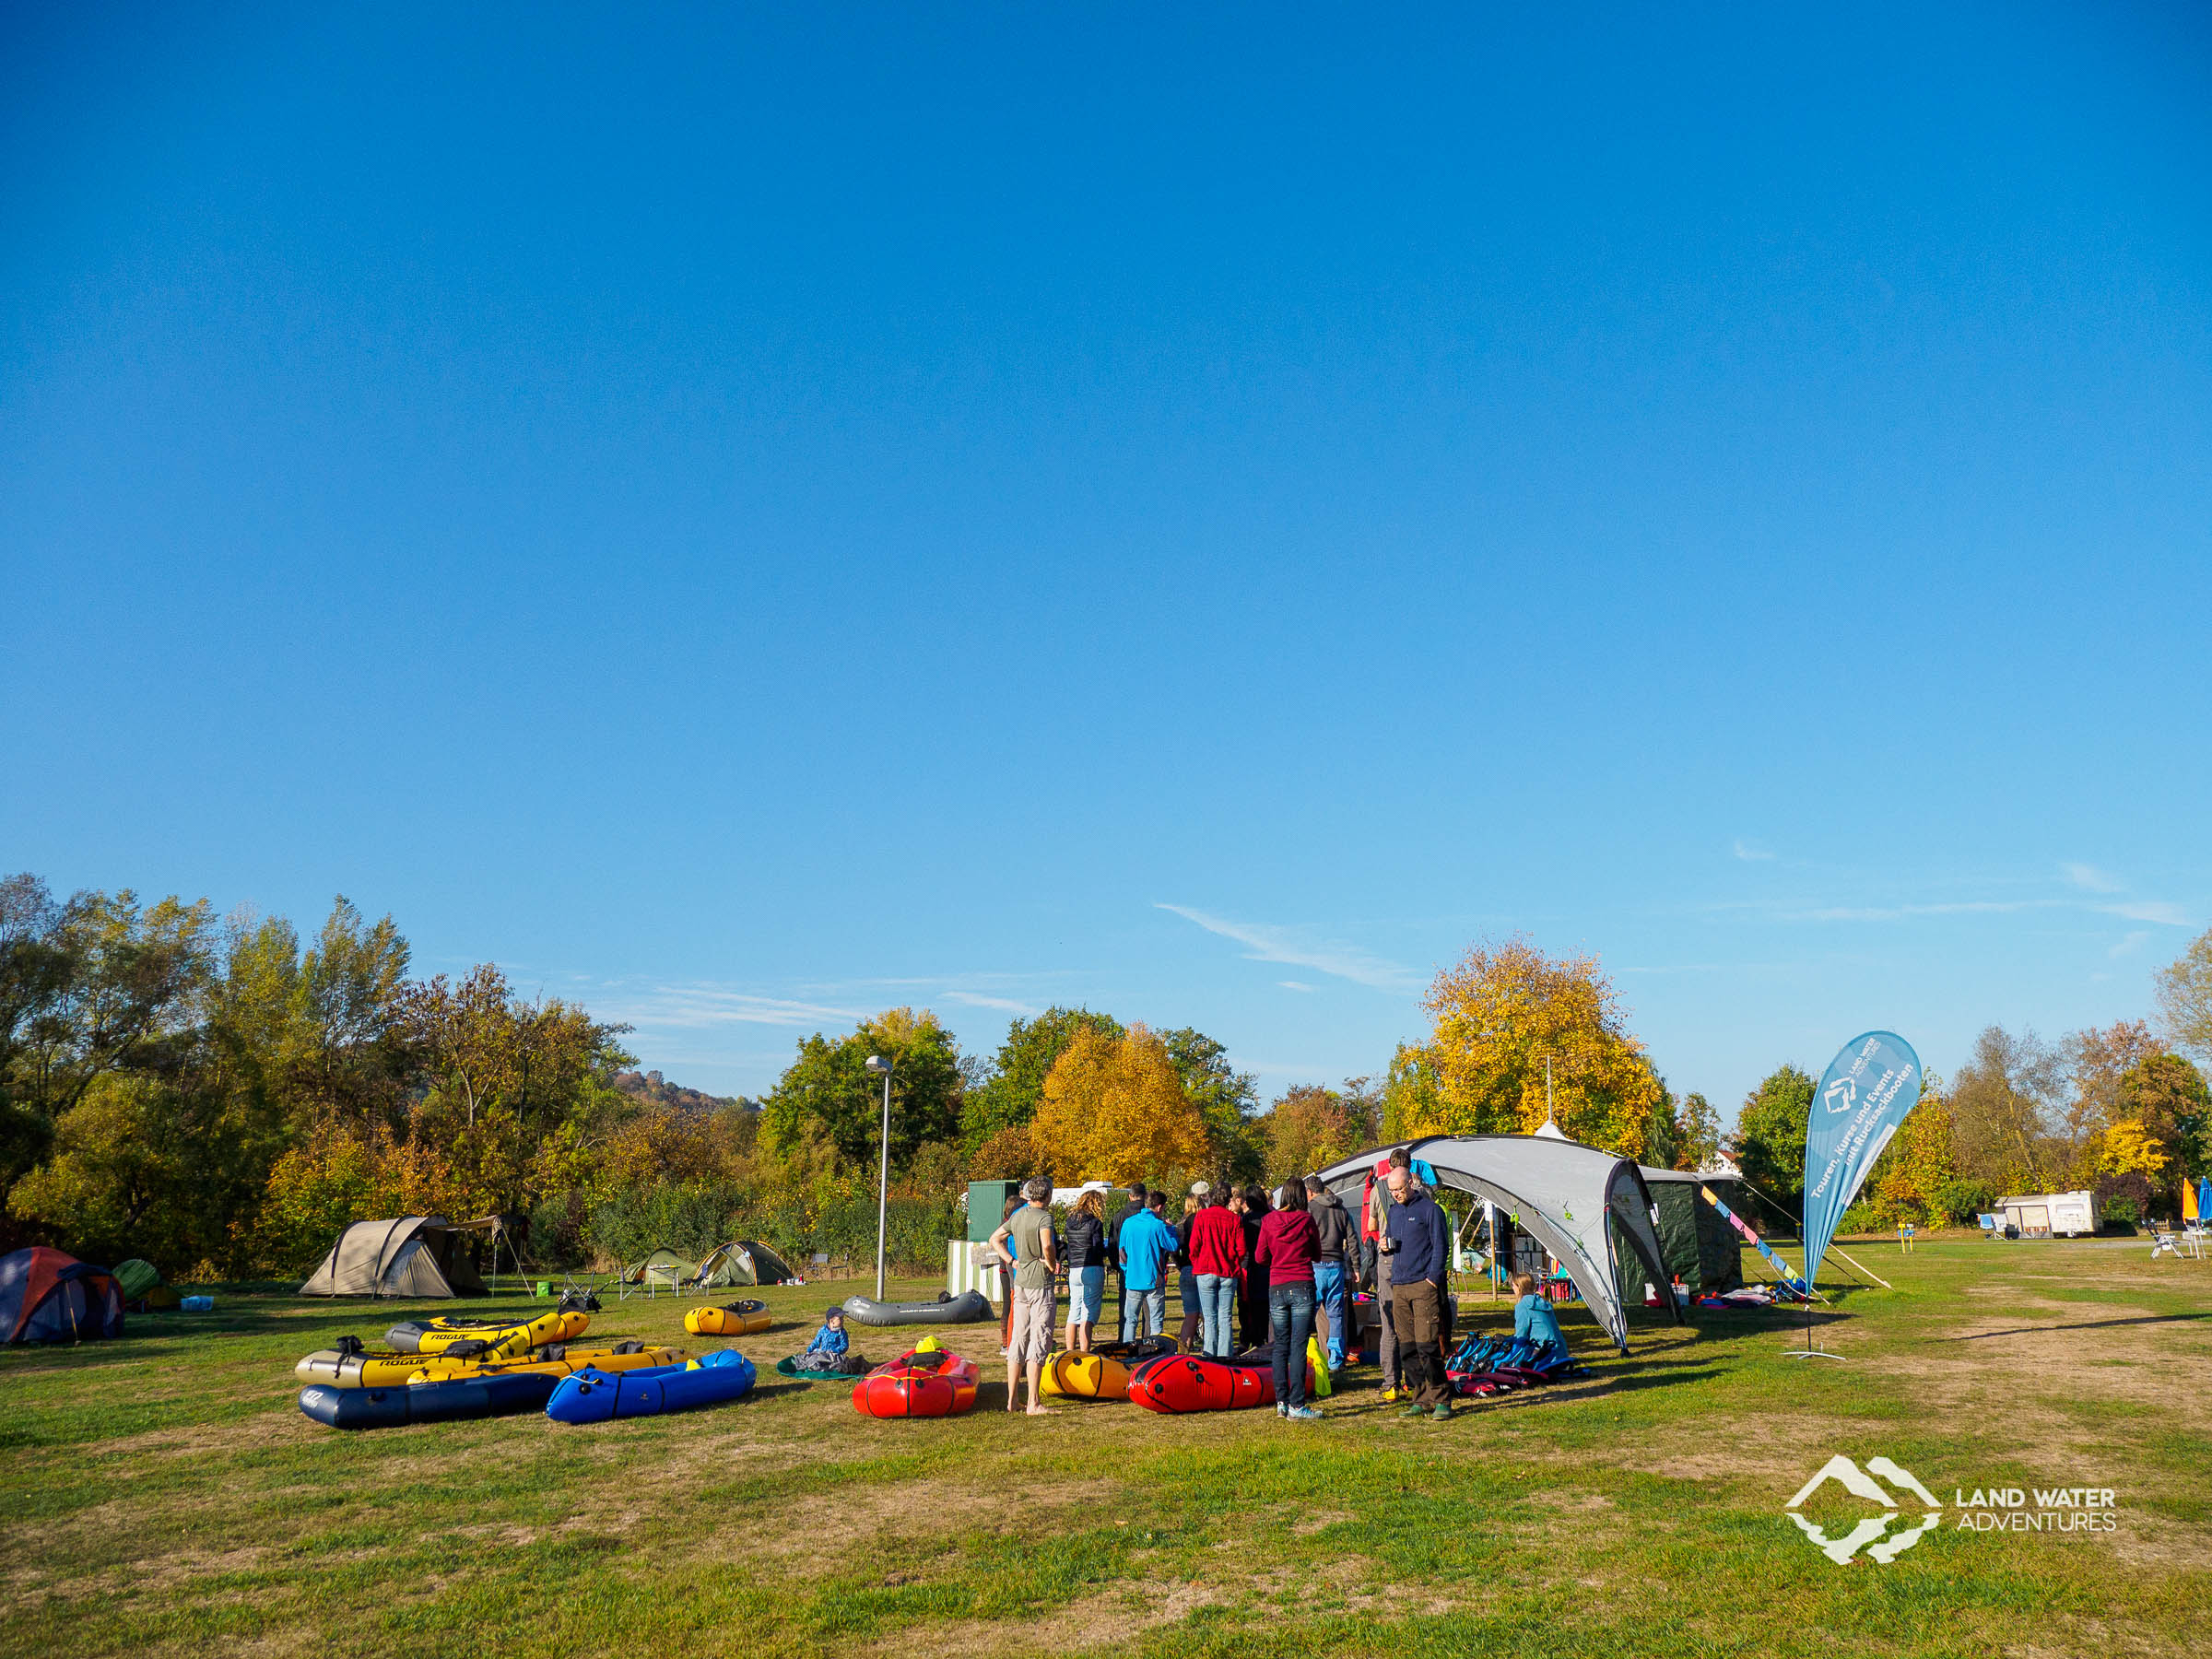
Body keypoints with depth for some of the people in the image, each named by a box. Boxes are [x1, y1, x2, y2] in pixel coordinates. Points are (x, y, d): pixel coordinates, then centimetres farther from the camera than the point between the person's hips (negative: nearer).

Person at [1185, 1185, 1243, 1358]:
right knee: (1225, 1317, 6)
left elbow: (1194, 1246, -4)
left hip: (1206, 1272, -1)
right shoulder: (1234, 1219, 2)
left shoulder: (1201, 1216, -2)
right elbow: (1241, 1248, 1)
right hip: (1229, 1273, 1)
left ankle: (1210, 1355, 0)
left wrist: (1196, 1266, 10)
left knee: (1209, 1317, 2)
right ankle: (1224, 1355, 3)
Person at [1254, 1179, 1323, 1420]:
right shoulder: (1306, 1220, -4)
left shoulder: (1268, 1221, 0)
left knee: (1280, 1346, 12)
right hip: (1302, 1288, -2)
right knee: (1298, 1347, -2)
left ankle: (1281, 1402, 15)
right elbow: (1317, 1254, 8)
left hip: (1276, 1289, 2)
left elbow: (1260, 1258, 5)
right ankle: (1296, 1405, -3)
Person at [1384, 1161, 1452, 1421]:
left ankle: (1440, 1401, -2)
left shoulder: (1429, 1209, -3)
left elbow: (1441, 1247, -5)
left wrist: (1432, 1278, -12)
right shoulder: (1394, 1211, 17)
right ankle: (1422, 1400, 12)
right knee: (1407, 1348, 5)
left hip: (1424, 1285, -7)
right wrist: (1386, 1247, 4)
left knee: (1427, 1345, -10)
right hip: (1399, 1286, 7)